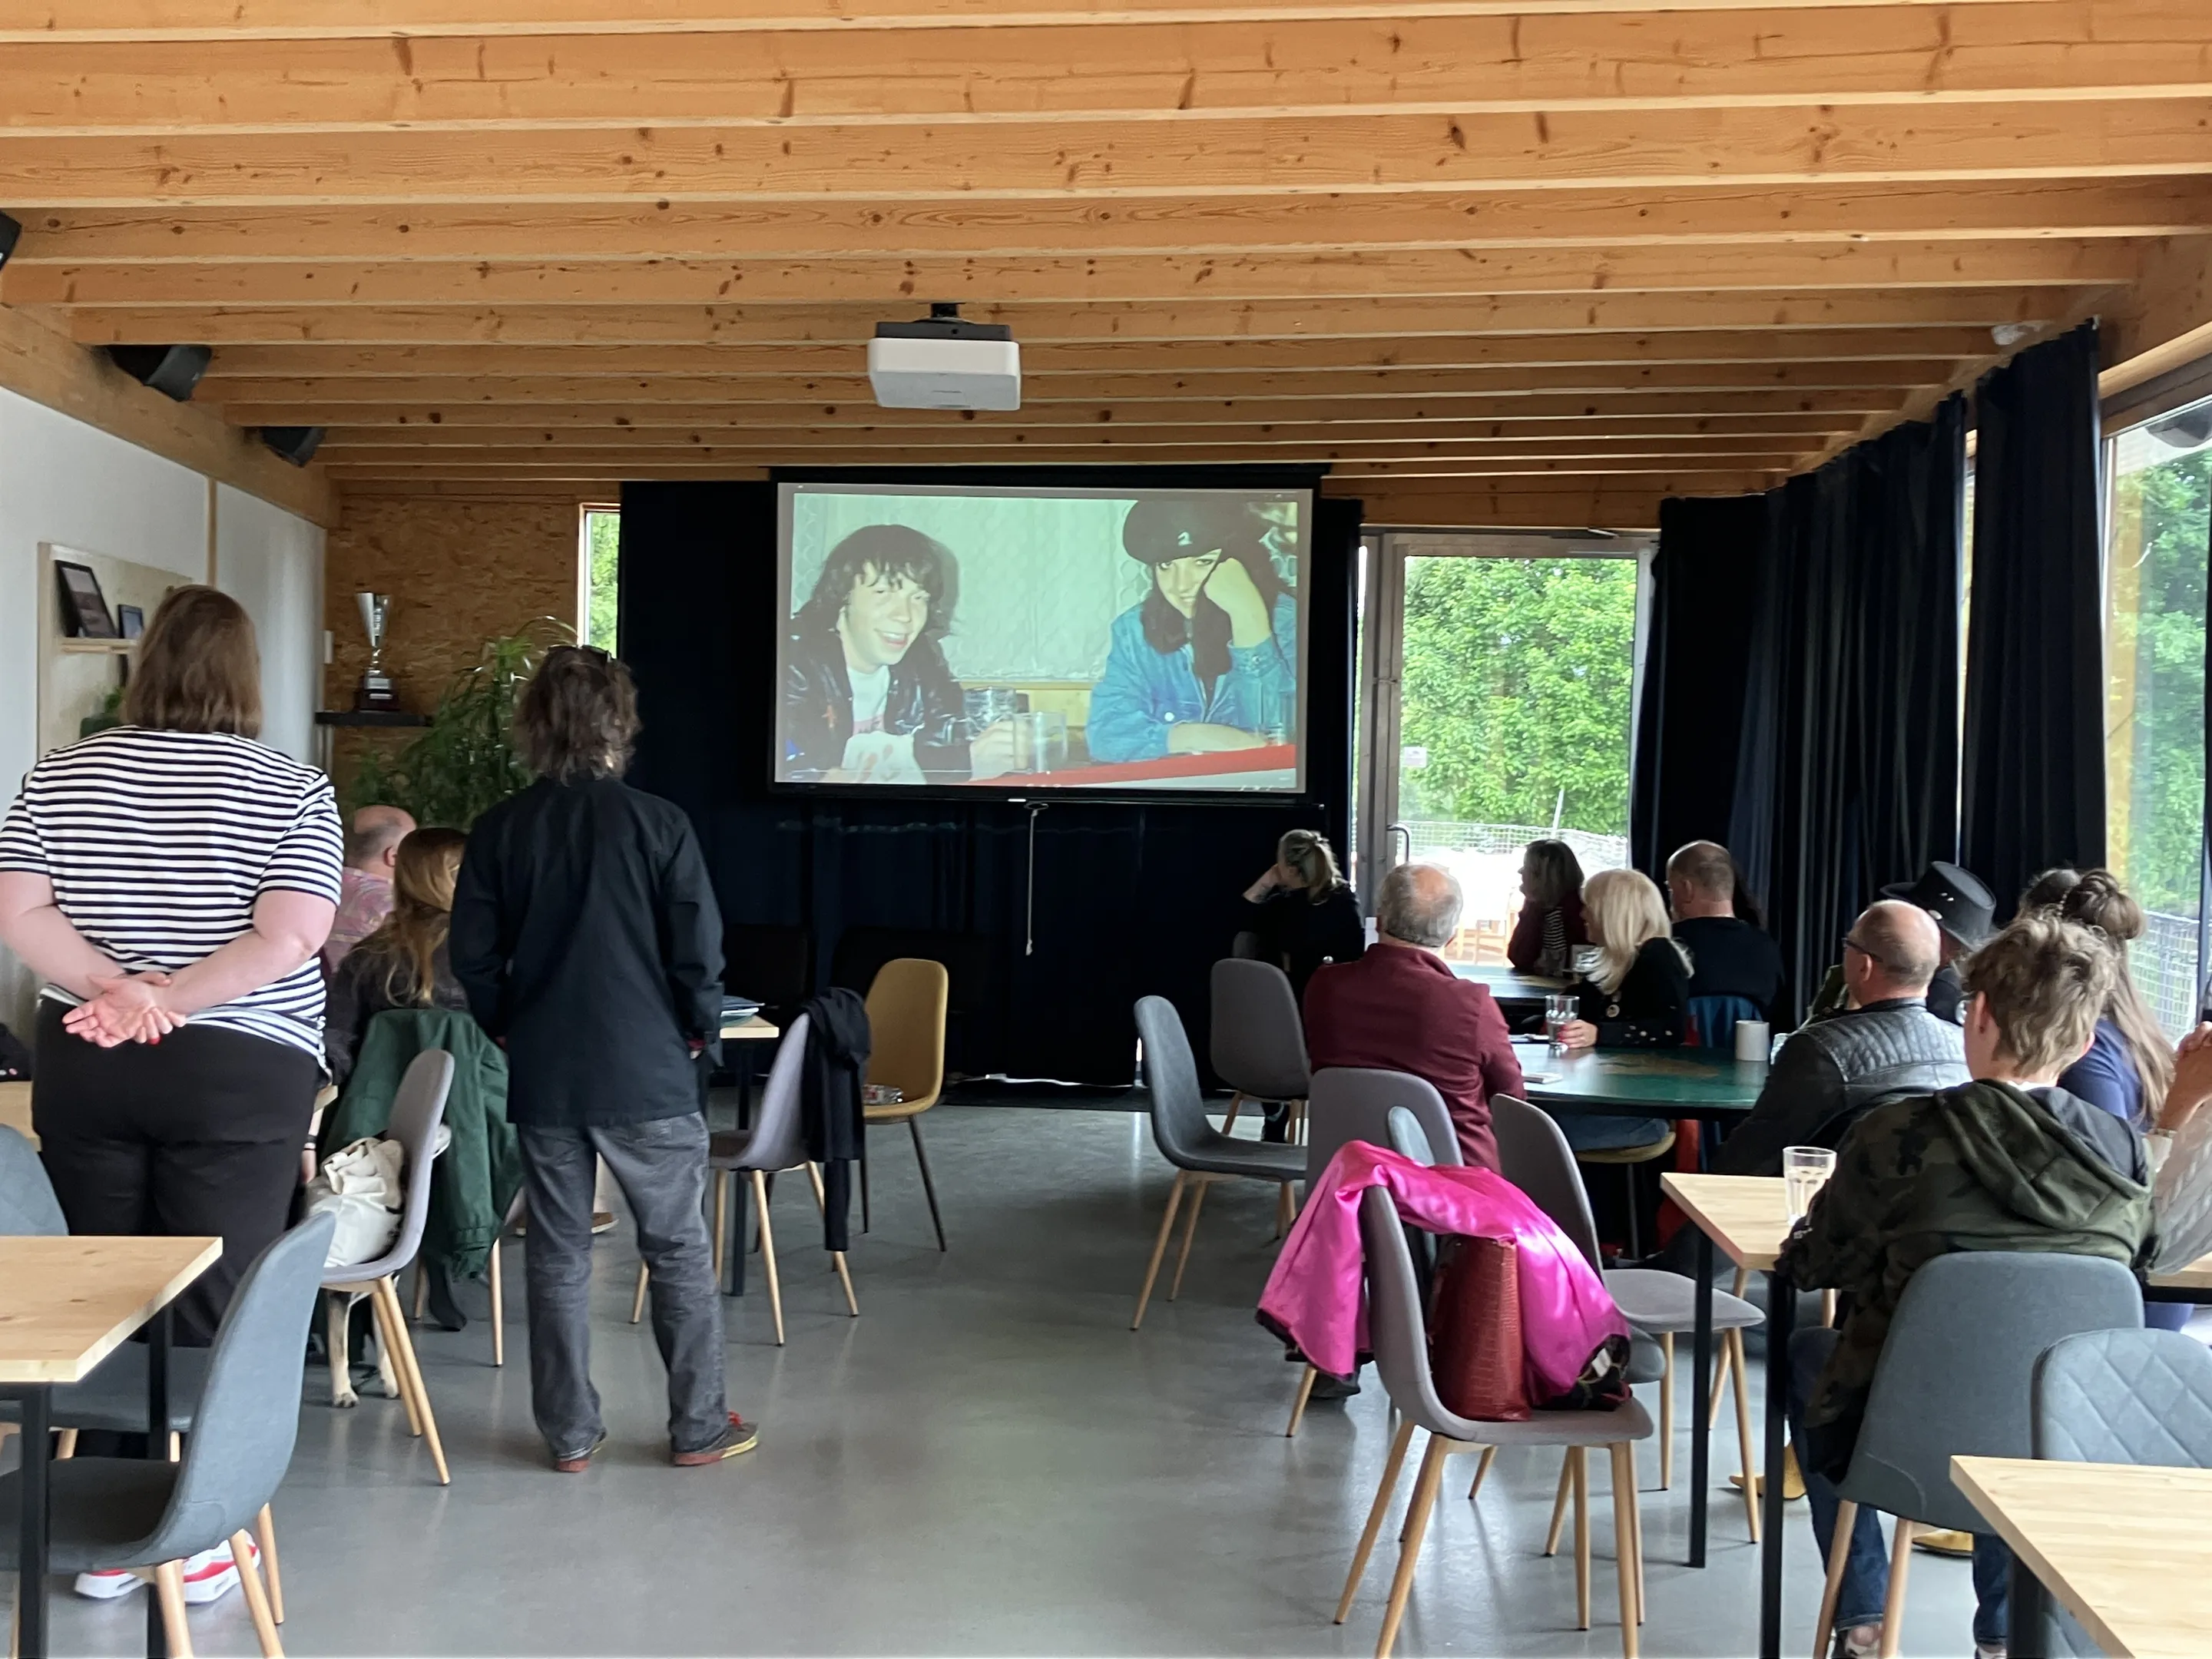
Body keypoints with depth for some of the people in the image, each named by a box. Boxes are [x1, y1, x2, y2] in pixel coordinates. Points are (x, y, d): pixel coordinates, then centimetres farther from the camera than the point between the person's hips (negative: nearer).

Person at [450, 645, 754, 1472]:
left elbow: (473, 956, -1)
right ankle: (698, 1427, 17)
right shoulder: (657, 823, -10)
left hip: (542, 1076, 3)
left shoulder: (498, 829, -2)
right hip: (649, 1073, -2)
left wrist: (513, 1029, 13)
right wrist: (698, 1034, 5)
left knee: (557, 1254, 12)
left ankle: (569, 1434, 19)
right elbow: (699, 952, -11)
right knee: (679, 1251, 10)